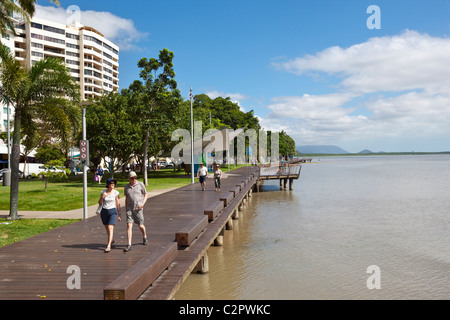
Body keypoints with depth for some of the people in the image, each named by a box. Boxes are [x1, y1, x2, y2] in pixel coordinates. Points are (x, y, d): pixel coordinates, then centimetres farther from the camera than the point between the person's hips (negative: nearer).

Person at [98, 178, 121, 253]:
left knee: (110, 228, -16)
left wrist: (119, 215, 1)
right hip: (104, 211, 3)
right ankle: (112, 239, 45)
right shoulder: (103, 192, -2)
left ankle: (108, 246, -19)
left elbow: (117, 204, 1)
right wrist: (102, 197, -19)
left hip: (113, 211, -3)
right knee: (107, 228, 16)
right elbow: (100, 203, 1)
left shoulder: (115, 192, -5)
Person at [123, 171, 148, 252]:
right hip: (129, 209, 2)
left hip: (138, 209, -2)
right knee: (129, 226, -9)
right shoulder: (126, 187, 7)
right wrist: (126, 209, 15)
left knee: (140, 225, 7)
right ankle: (129, 245, -10)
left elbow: (145, 195, 4)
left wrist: (142, 204, -12)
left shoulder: (140, 184, -2)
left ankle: (145, 237, 38)